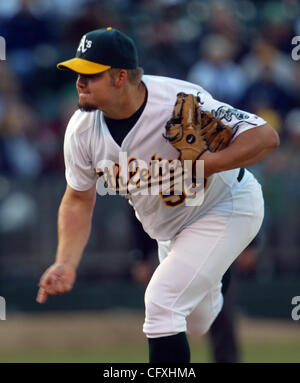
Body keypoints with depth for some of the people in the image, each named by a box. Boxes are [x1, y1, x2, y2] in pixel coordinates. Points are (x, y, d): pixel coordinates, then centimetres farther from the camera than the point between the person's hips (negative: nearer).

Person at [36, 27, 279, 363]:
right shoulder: (81, 129, -17)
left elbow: (266, 136, -34)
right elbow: (79, 200, -3)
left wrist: (205, 164, -47)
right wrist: (66, 264, -17)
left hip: (227, 208, -7)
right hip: (169, 227, 7)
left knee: (161, 303, -21)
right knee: (198, 321, 21)